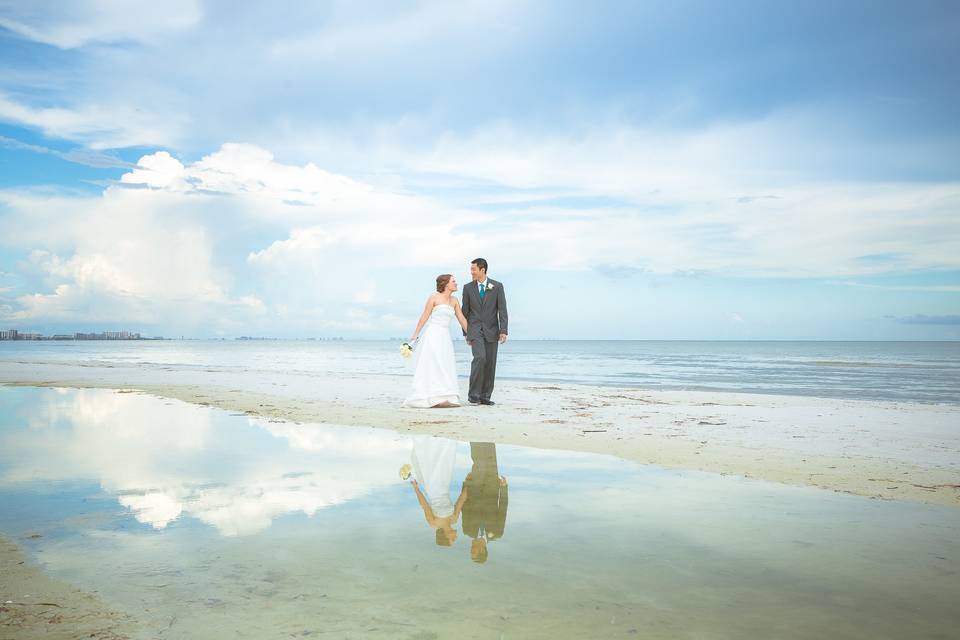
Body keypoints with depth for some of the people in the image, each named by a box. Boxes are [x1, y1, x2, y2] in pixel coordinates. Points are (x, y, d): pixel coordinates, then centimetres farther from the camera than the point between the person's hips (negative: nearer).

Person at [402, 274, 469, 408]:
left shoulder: (454, 301, 11)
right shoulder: (434, 298, -4)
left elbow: (462, 319, 12)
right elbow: (424, 317, -4)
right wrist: (415, 335, -5)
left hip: (445, 337, 7)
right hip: (433, 335, -7)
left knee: (445, 368, 5)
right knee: (434, 366, -11)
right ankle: (437, 398, -15)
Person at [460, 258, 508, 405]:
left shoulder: (497, 286, 2)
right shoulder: (468, 288, 5)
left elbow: (502, 309, -2)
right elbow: (465, 311, 10)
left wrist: (503, 331, -11)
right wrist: (466, 332, 9)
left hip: (491, 330, 1)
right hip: (475, 329, -1)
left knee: (490, 364, 2)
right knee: (480, 358, -20)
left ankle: (485, 397, 12)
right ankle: (474, 394, -12)